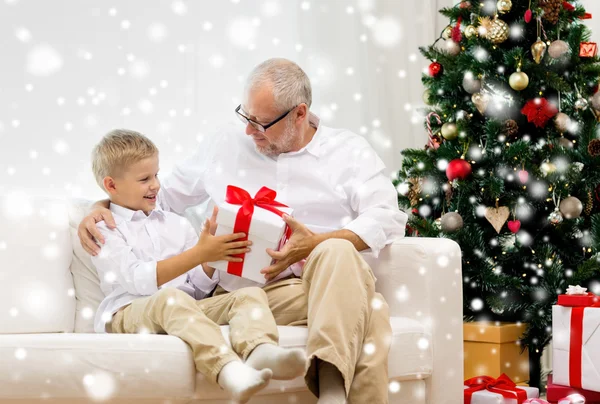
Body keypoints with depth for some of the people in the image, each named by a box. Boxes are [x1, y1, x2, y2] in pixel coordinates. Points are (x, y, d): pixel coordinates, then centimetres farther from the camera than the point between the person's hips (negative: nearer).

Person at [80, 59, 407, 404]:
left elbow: (386, 218, 2)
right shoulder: (225, 146, 19)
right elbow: (163, 192, 26)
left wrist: (319, 244, -13)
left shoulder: (349, 151, 14)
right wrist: (103, 206, 8)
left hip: (336, 274, 1)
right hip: (262, 290, -1)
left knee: (337, 251, -42)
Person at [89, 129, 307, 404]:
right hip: (128, 313, -6)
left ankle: (259, 351, -52)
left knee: (251, 294, -16)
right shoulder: (104, 230, 5)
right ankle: (227, 369, -63)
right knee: (171, 298, -37)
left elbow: (200, 290, 15)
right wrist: (199, 253, -17)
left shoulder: (176, 224, 22)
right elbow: (139, 280, -12)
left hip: (187, 308, 6)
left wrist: (213, 250, -3)